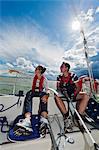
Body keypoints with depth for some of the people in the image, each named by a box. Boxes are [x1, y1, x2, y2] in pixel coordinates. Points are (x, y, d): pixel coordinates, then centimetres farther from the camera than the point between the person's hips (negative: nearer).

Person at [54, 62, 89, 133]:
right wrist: (61, 89, -21)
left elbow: (78, 87, -4)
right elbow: (58, 87, 3)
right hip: (64, 94, 1)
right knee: (56, 96, -31)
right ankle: (66, 117, -29)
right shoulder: (59, 77, 3)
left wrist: (74, 94, -23)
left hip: (73, 94, -1)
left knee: (86, 96, -26)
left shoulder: (73, 75, -4)